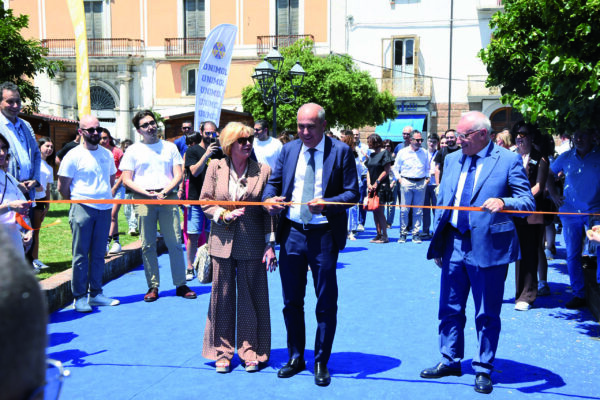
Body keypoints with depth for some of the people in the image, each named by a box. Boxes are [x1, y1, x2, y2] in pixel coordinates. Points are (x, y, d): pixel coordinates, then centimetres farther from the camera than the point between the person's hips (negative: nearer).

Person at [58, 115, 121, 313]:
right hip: (83, 209, -5)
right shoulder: (73, 155, -4)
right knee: (81, 254, 0)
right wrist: (77, 200, 5)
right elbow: (62, 188, -2)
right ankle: (79, 297, 6)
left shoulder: (107, 154, 12)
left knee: (98, 254, 9)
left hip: (104, 209, 5)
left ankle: (96, 293, 17)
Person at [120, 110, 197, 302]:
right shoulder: (133, 150, 9)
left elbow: (178, 175, 8)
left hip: (168, 197, 1)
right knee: (148, 245, 0)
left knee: (175, 242, -3)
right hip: (143, 199, 0)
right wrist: (148, 193, -10)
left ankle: (181, 285, 4)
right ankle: (153, 286, 7)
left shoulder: (170, 147, 14)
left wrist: (164, 192, -8)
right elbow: (126, 180, 3)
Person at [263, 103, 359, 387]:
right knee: (291, 300, 12)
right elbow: (273, 181, 13)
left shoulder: (341, 152, -3)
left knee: (326, 303, 6)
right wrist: (269, 199, -10)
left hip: (324, 235, -3)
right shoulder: (288, 150, 9)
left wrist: (326, 203, -22)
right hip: (291, 233, 4)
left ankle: (321, 363, 21)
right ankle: (295, 357, 29)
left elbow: (352, 193, -5)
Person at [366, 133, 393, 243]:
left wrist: (377, 182, -12)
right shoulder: (372, 154, 16)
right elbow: (368, 170, 14)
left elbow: (386, 171, -10)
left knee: (379, 211, -9)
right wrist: (369, 183, 0)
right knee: (375, 211, 6)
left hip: (382, 186, -7)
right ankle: (378, 234, 12)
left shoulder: (385, 153, -5)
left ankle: (385, 236, -3)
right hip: (372, 187, 7)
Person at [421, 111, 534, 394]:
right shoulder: (452, 160, 10)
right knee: (450, 309, 14)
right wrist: (438, 244, 12)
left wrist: (503, 202, -30)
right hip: (454, 244, 5)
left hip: (488, 247, -5)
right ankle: (450, 361, 31)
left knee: (487, 314, 7)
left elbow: (528, 202, -9)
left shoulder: (508, 161, -7)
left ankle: (483, 370, 22)